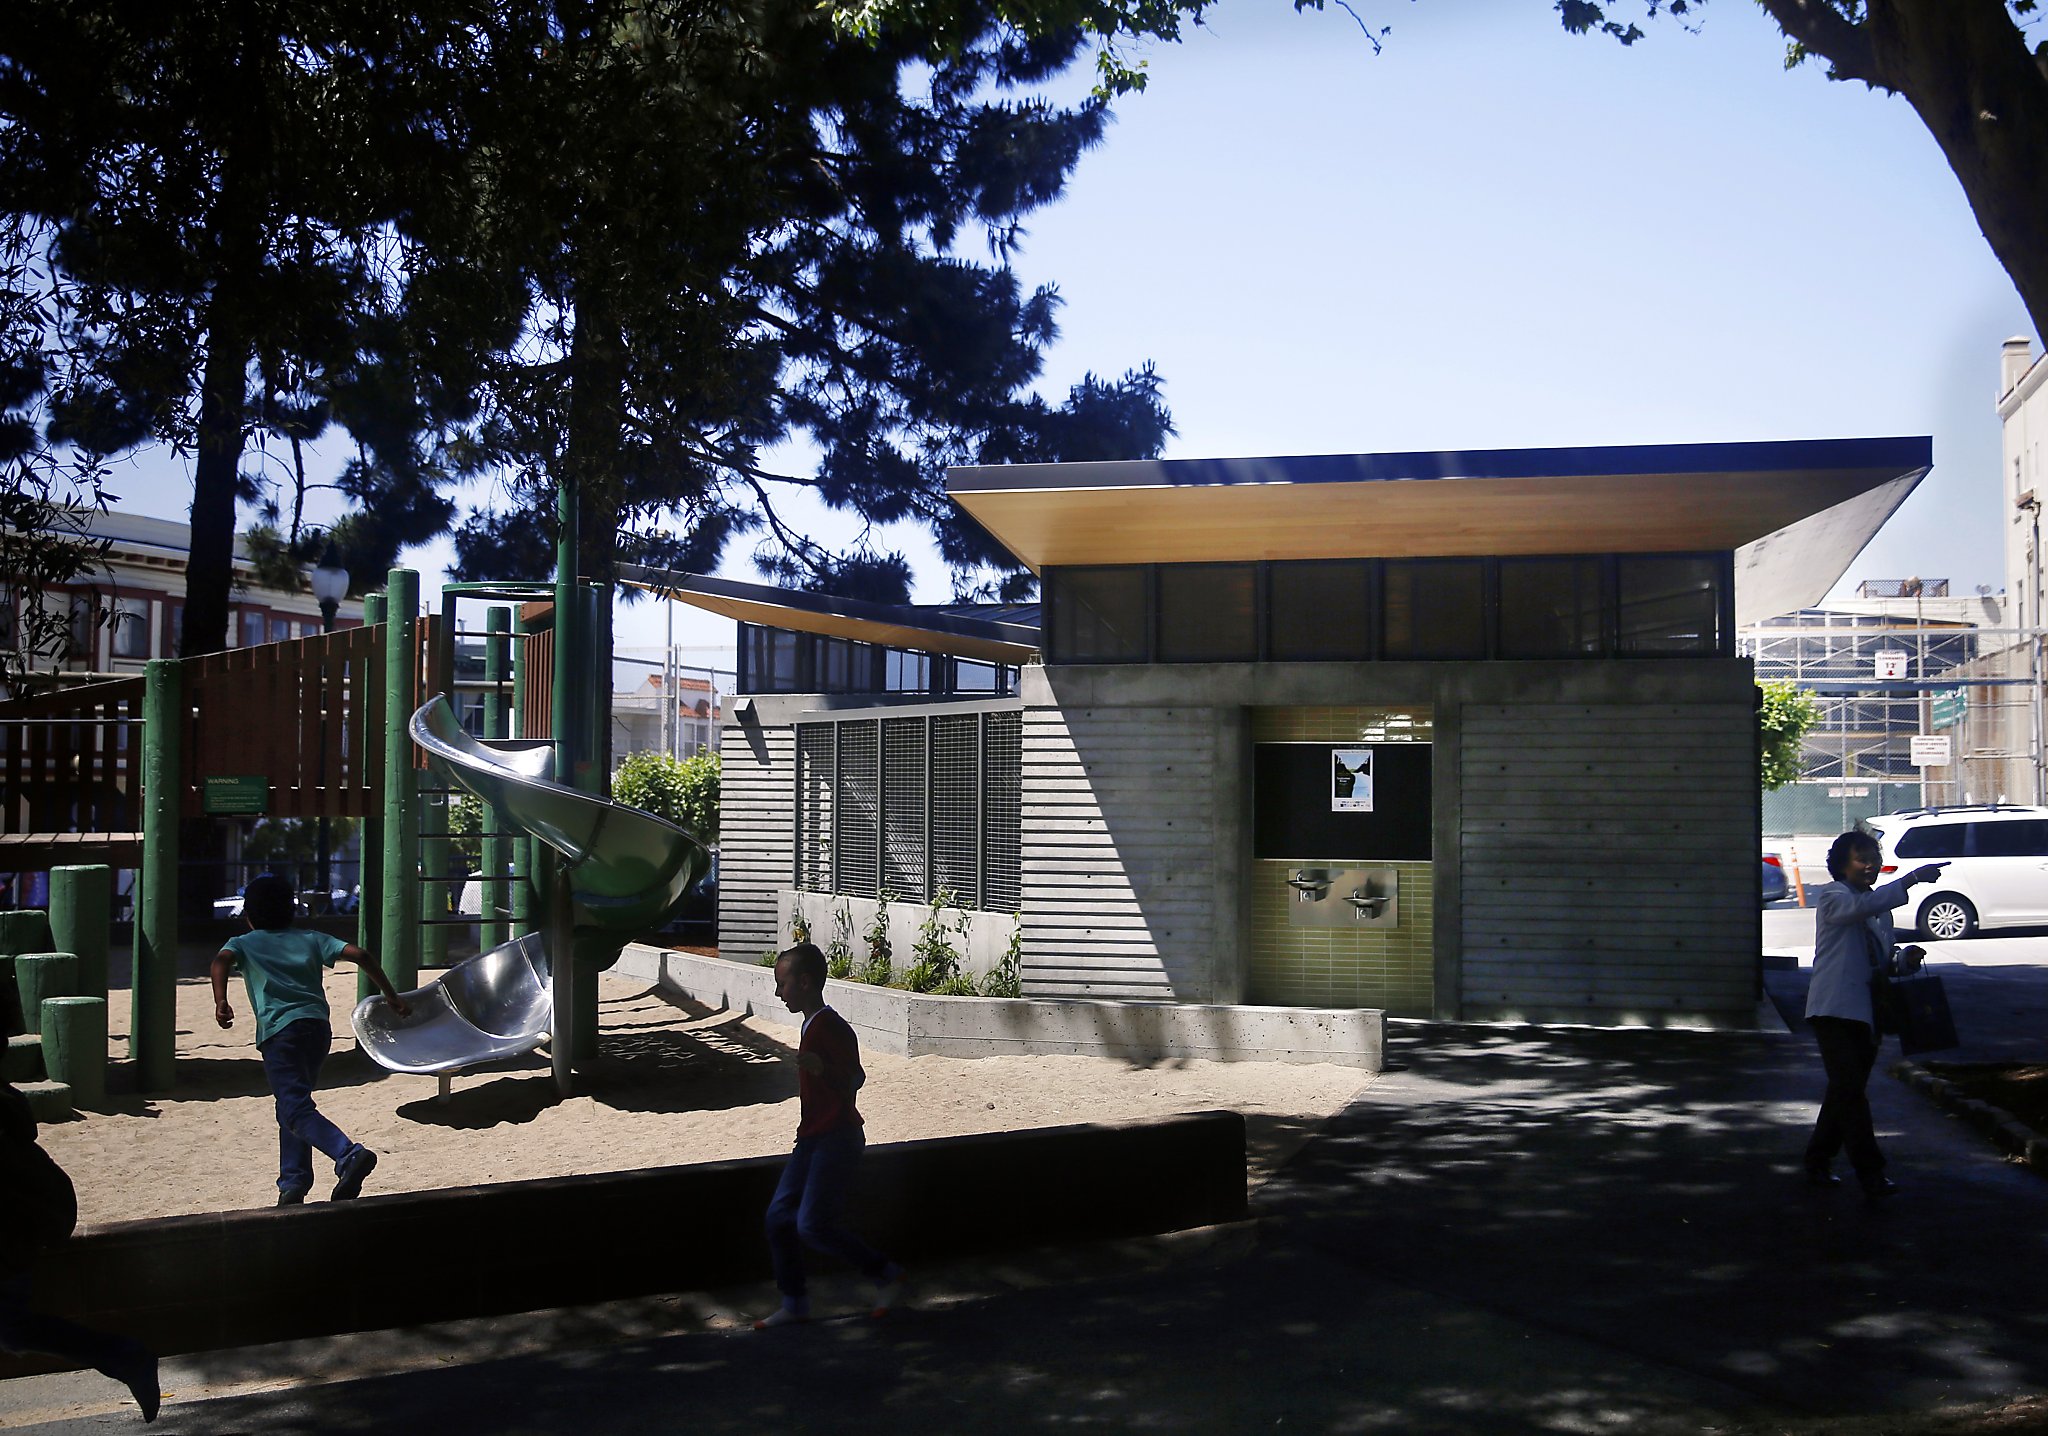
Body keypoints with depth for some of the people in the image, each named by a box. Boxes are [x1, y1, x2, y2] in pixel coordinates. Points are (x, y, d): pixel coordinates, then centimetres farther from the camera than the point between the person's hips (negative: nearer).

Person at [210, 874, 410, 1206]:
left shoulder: (244, 943, 16)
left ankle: (349, 1155, -35)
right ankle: (292, 1185, 18)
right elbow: (358, 954, 10)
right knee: (292, 1106, 21)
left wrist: (221, 1002, -21)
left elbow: (222, 960, -7)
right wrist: (390, 994, 13)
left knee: (296, 1110, -11)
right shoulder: (311, 940, 22)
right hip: (318, 1027, 5)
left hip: (280, 1029, -5)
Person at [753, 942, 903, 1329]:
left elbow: (854, 1080, -24)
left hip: (837, 1139, -10)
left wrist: (820, 1068, -39)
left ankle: (886, 1275, 1)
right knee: (779, 1215, 6)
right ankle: (794, 1303, 15)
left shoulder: (830, 1027, -17)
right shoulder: (812, 1025, 14)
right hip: (813, 1138, 10)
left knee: (813, 1225, -14)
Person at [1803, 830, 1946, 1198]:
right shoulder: (1831, 896, -6)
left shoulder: (1881, 906, 19)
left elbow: (1882, 960, 23)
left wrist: (1906, 959, 0)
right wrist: (1912, 878, -36)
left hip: (1867, 1012, 8)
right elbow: (1863, 905, -29)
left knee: (1846, 1092, 12)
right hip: (1835, 1010, -8)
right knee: (1850, 1091, -12)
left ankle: (1818, 1161, 24)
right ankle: (1870, 1171, -11)